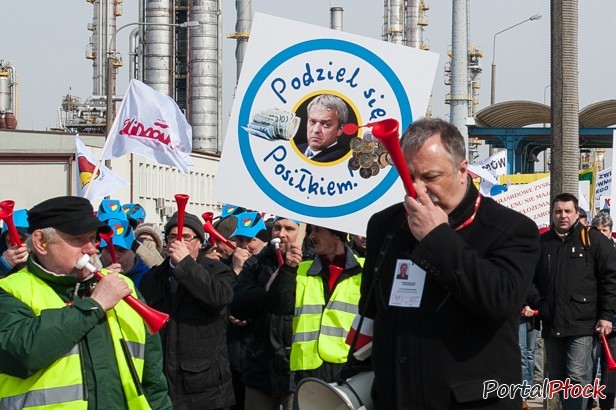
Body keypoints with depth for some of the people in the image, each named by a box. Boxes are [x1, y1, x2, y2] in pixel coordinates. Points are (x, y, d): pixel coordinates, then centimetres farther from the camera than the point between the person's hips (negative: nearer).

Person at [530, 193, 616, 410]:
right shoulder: (541, 243, 11)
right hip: (551, 324, 5)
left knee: (578, 377, -11)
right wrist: (537, 303, 3)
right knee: (556, 379, 11)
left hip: (583, 326, -5)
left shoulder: (593, 240, 0)